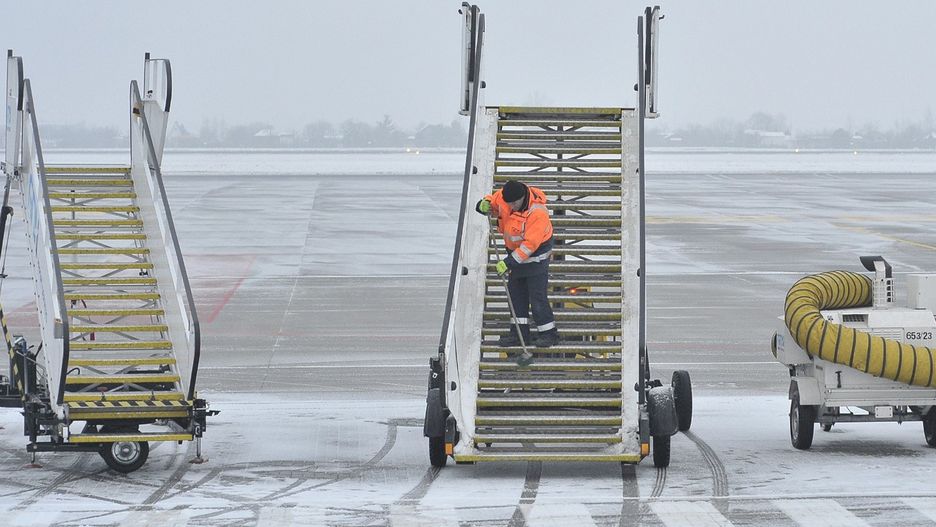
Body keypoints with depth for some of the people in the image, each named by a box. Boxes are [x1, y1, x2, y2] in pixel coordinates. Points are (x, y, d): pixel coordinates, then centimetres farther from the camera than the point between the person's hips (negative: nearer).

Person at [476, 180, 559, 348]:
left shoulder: (538, 213, -33)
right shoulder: (504, 197, -12)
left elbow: (530, 244, -33)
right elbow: (492, 201, 10)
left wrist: (509, 262, -33)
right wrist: (484, 204, -16)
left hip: (536, 254, -8)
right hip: (516, 251, 8)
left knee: (537, 296, -6)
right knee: (515, 293, 11)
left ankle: (548, 333, 6)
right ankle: (520, 332, 19)